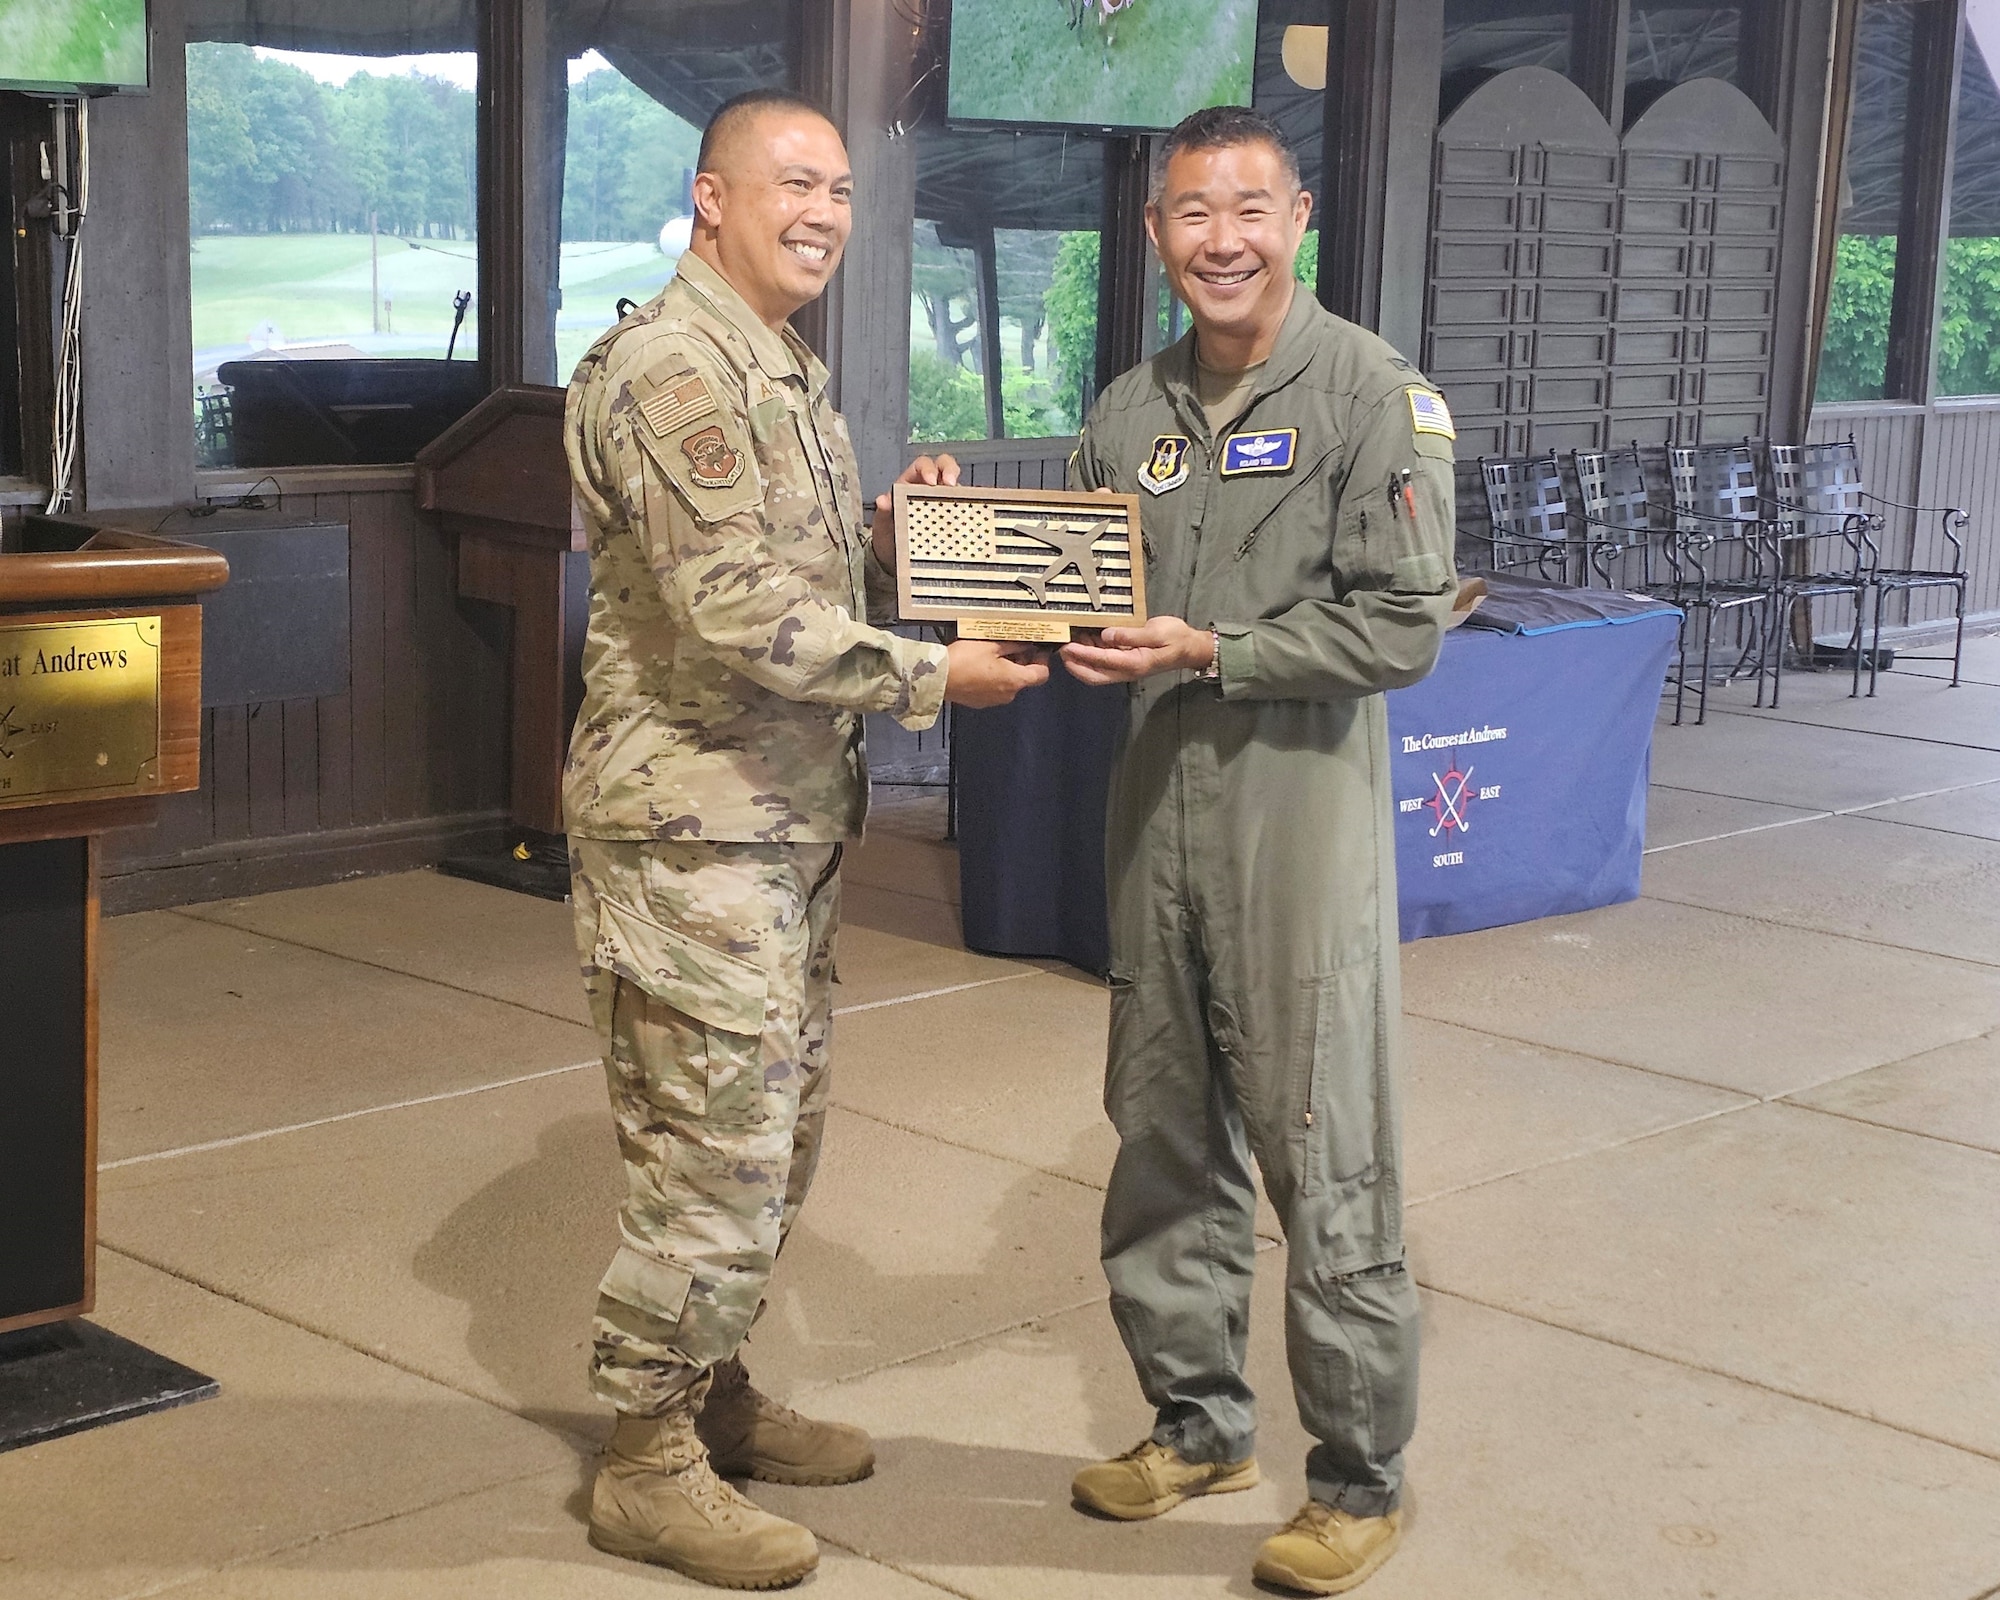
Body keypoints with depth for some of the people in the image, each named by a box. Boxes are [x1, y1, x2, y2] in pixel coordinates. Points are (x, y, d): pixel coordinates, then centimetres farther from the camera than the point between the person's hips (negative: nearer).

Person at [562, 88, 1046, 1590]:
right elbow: (737, 611, -23)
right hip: (695, 831, -10)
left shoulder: (791, 376, 17)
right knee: (713, 1153, -4)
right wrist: (933, 676, -18)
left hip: (791, 822, 10)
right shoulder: (670, 368, -16)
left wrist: (901, 535, 2)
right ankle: (649, 1463, 10)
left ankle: (715, 1394, 33)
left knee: (776, 1135, 18)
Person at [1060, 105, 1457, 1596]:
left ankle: (1362, 1478, 13)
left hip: (1303, 812, -6)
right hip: (1156, 808, 6)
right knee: (1166, 1137, 14)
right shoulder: (1130, 409, 11)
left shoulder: (1373, 393, -7)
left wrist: (1209, 652, -18)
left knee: (1327, 1162, -1)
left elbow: (1402, 625, -12)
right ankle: (1199, 1420, 31)